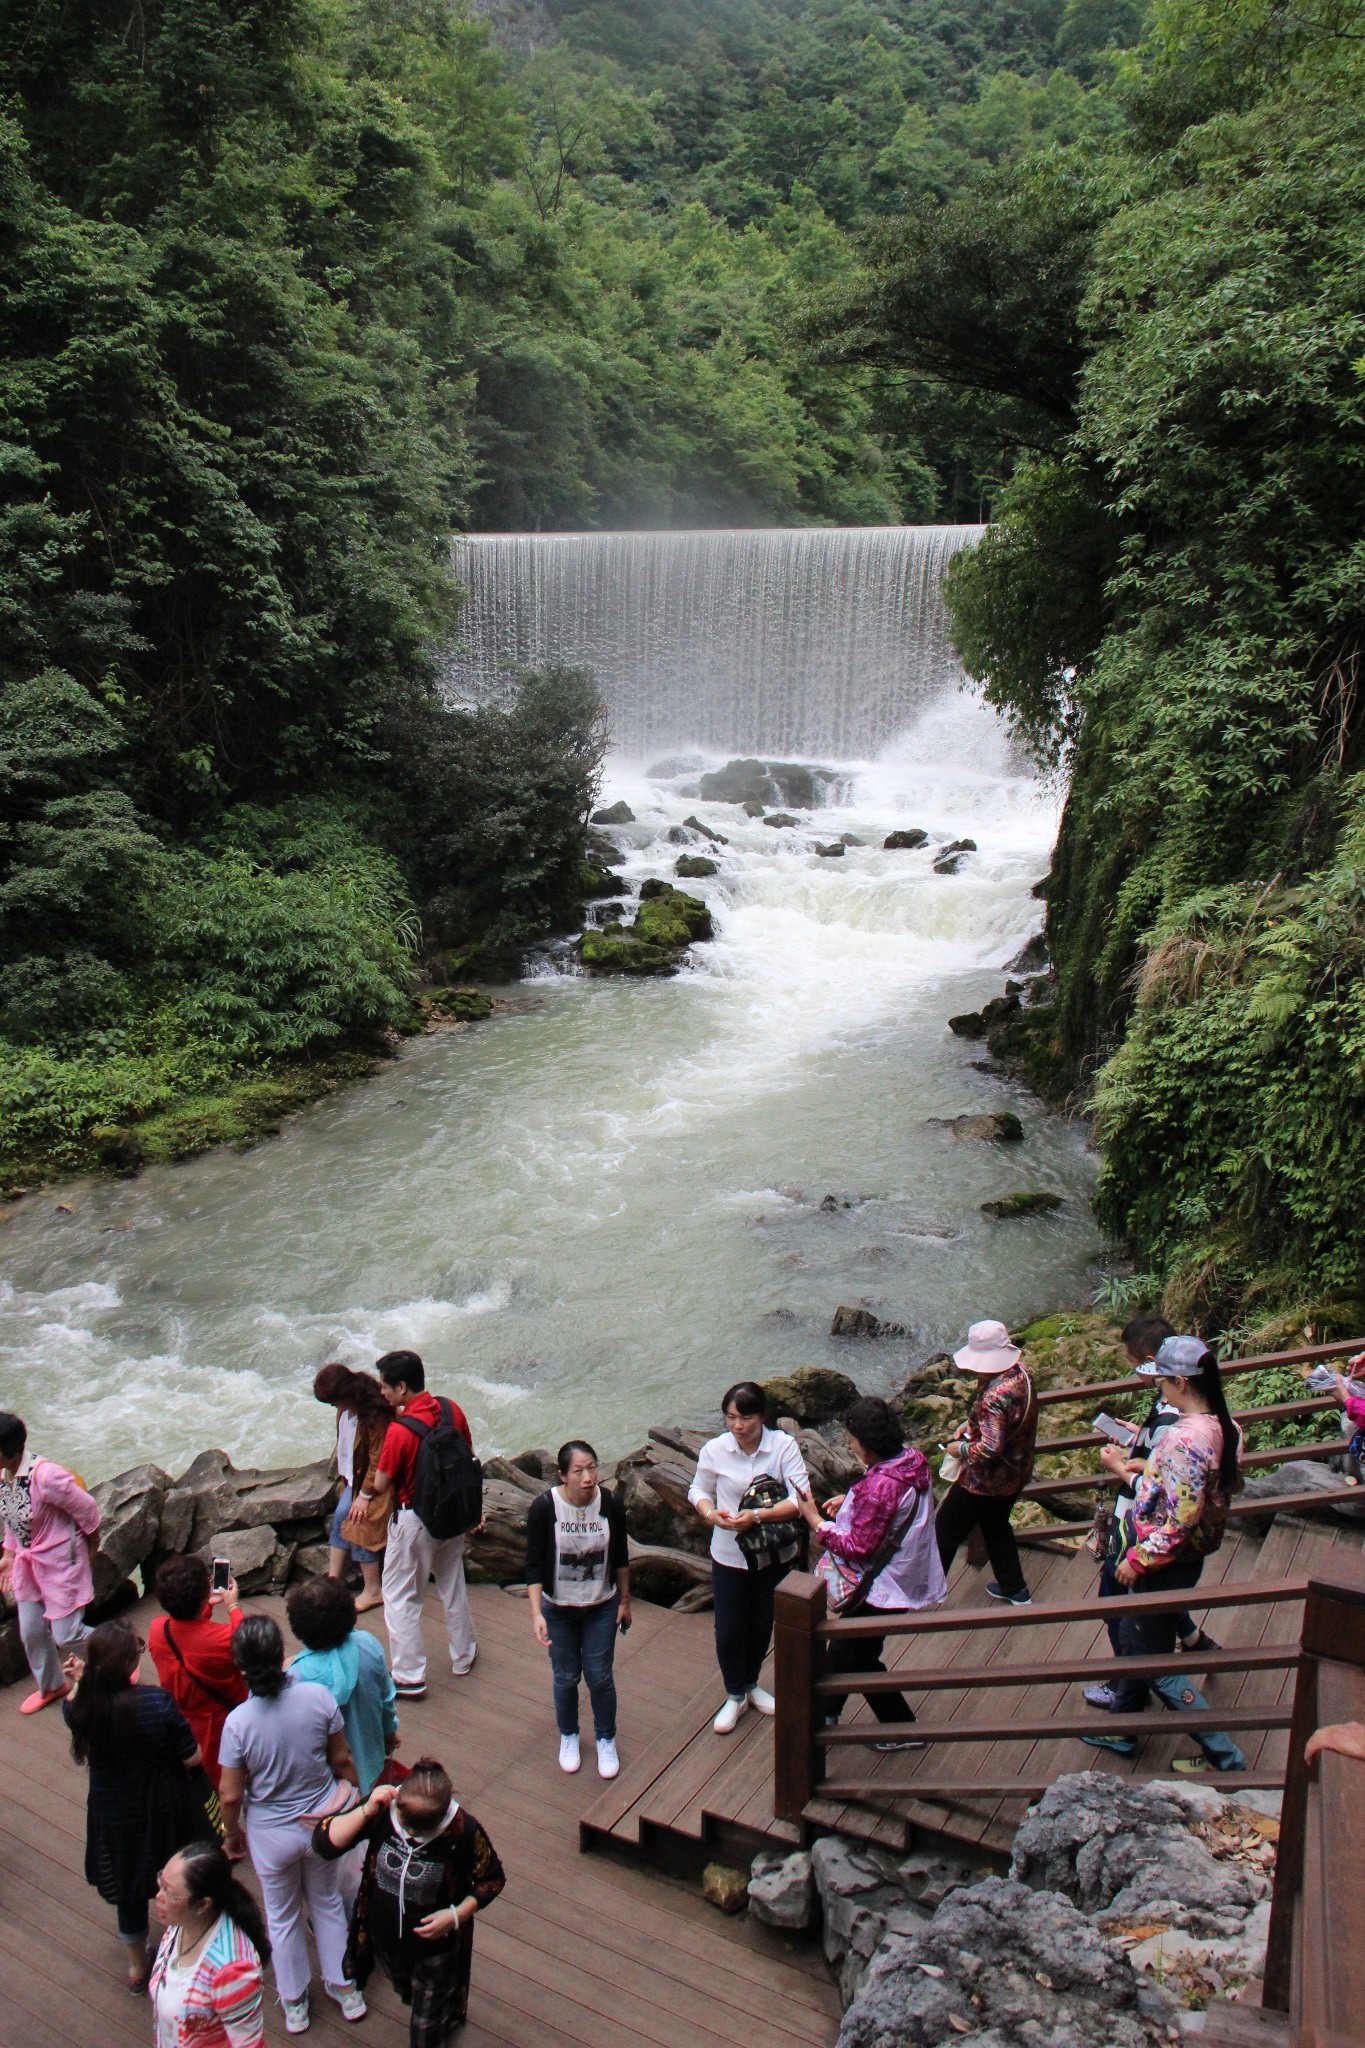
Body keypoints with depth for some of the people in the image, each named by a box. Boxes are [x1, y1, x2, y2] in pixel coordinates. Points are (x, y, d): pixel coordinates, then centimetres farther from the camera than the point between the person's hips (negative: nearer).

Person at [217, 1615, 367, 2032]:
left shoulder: (238, 1722, -28)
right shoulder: (318, 1696, -24)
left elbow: (230, 1794, -16)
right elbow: (341, 1760, -9)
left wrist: (232, 1834, 5)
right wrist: (355, 1797, 10)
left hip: (271, 1833, -2)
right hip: (322, 1822, 2)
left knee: (282, 1916, 24)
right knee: (327, 1903, 27)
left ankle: (294, 2004, 42)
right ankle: (344, 1989, 43)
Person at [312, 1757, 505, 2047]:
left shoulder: (463, 1829, -31)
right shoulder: (384, 1812, -27)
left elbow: (491, 1880, -15)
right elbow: (323, 1843, -27)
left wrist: (456, 1916, -26)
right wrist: (366, 1811, -37)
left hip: (435, 1947, -4)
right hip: (384, 1939, 4)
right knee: (407, 1995, 34)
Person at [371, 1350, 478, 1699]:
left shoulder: (400, 1430, -27)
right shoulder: (452, 1410, -8)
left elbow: (380, 1485, -17)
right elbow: (469, 1459, 4)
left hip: (414, 1520, -6)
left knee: (401, 1598, 10)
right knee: (453, 1586, 23)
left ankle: (410, 1678, 15)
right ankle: (463, 1656, 38)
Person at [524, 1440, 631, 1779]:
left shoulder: (610, 1503, -15)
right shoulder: (544, 1507, -21)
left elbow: (620, 1556, 0)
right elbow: (534, 1564, -15)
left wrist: (625, 1601, 7)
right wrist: (536, 1614, -21)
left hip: (602, 1607, 1)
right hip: (558, 1608, -1)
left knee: (600, 1677, 6)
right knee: (566, 1677, 11)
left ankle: (606, 1740, 30)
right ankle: (568, 1737, 38)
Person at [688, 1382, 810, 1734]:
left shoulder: (784, 1446, -18)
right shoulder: (714, 1450, -14)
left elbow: (800, 1499, -20)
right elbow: (698, 1489, 3)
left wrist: (757, 1516, -32)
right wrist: (710, 1513, -19)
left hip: (774, 1556, 0)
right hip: (729, 1556, 0)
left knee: (762, 1625, 20)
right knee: (728, 1630, 8)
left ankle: (751, 1684, 47)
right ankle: (735, 1695, 34)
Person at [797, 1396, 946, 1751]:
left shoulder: (879, 1486, -35)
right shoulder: (910, 1459, -6)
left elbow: (858, 1548, -28)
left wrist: (816, 1521, -18)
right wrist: (851, 1501, 6)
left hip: (882, 1587, -9)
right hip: (906, 1573, 9)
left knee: (860, 1656, 13)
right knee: (843, 1644, 24)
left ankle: (903, 1731, 28)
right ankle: (825, 1713, 42)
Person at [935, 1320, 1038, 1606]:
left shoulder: (994, 1396, -35)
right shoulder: (1020, 1373, -7)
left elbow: (990, 1449, -35)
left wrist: (961, 1449, -17)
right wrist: (972, 1423, 5)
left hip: (985, 1481, -8)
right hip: (1016, 1474, 8)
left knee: (945, 1529, 11)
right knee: (996, 1525, 30)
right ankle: (1015, 1589, 41)